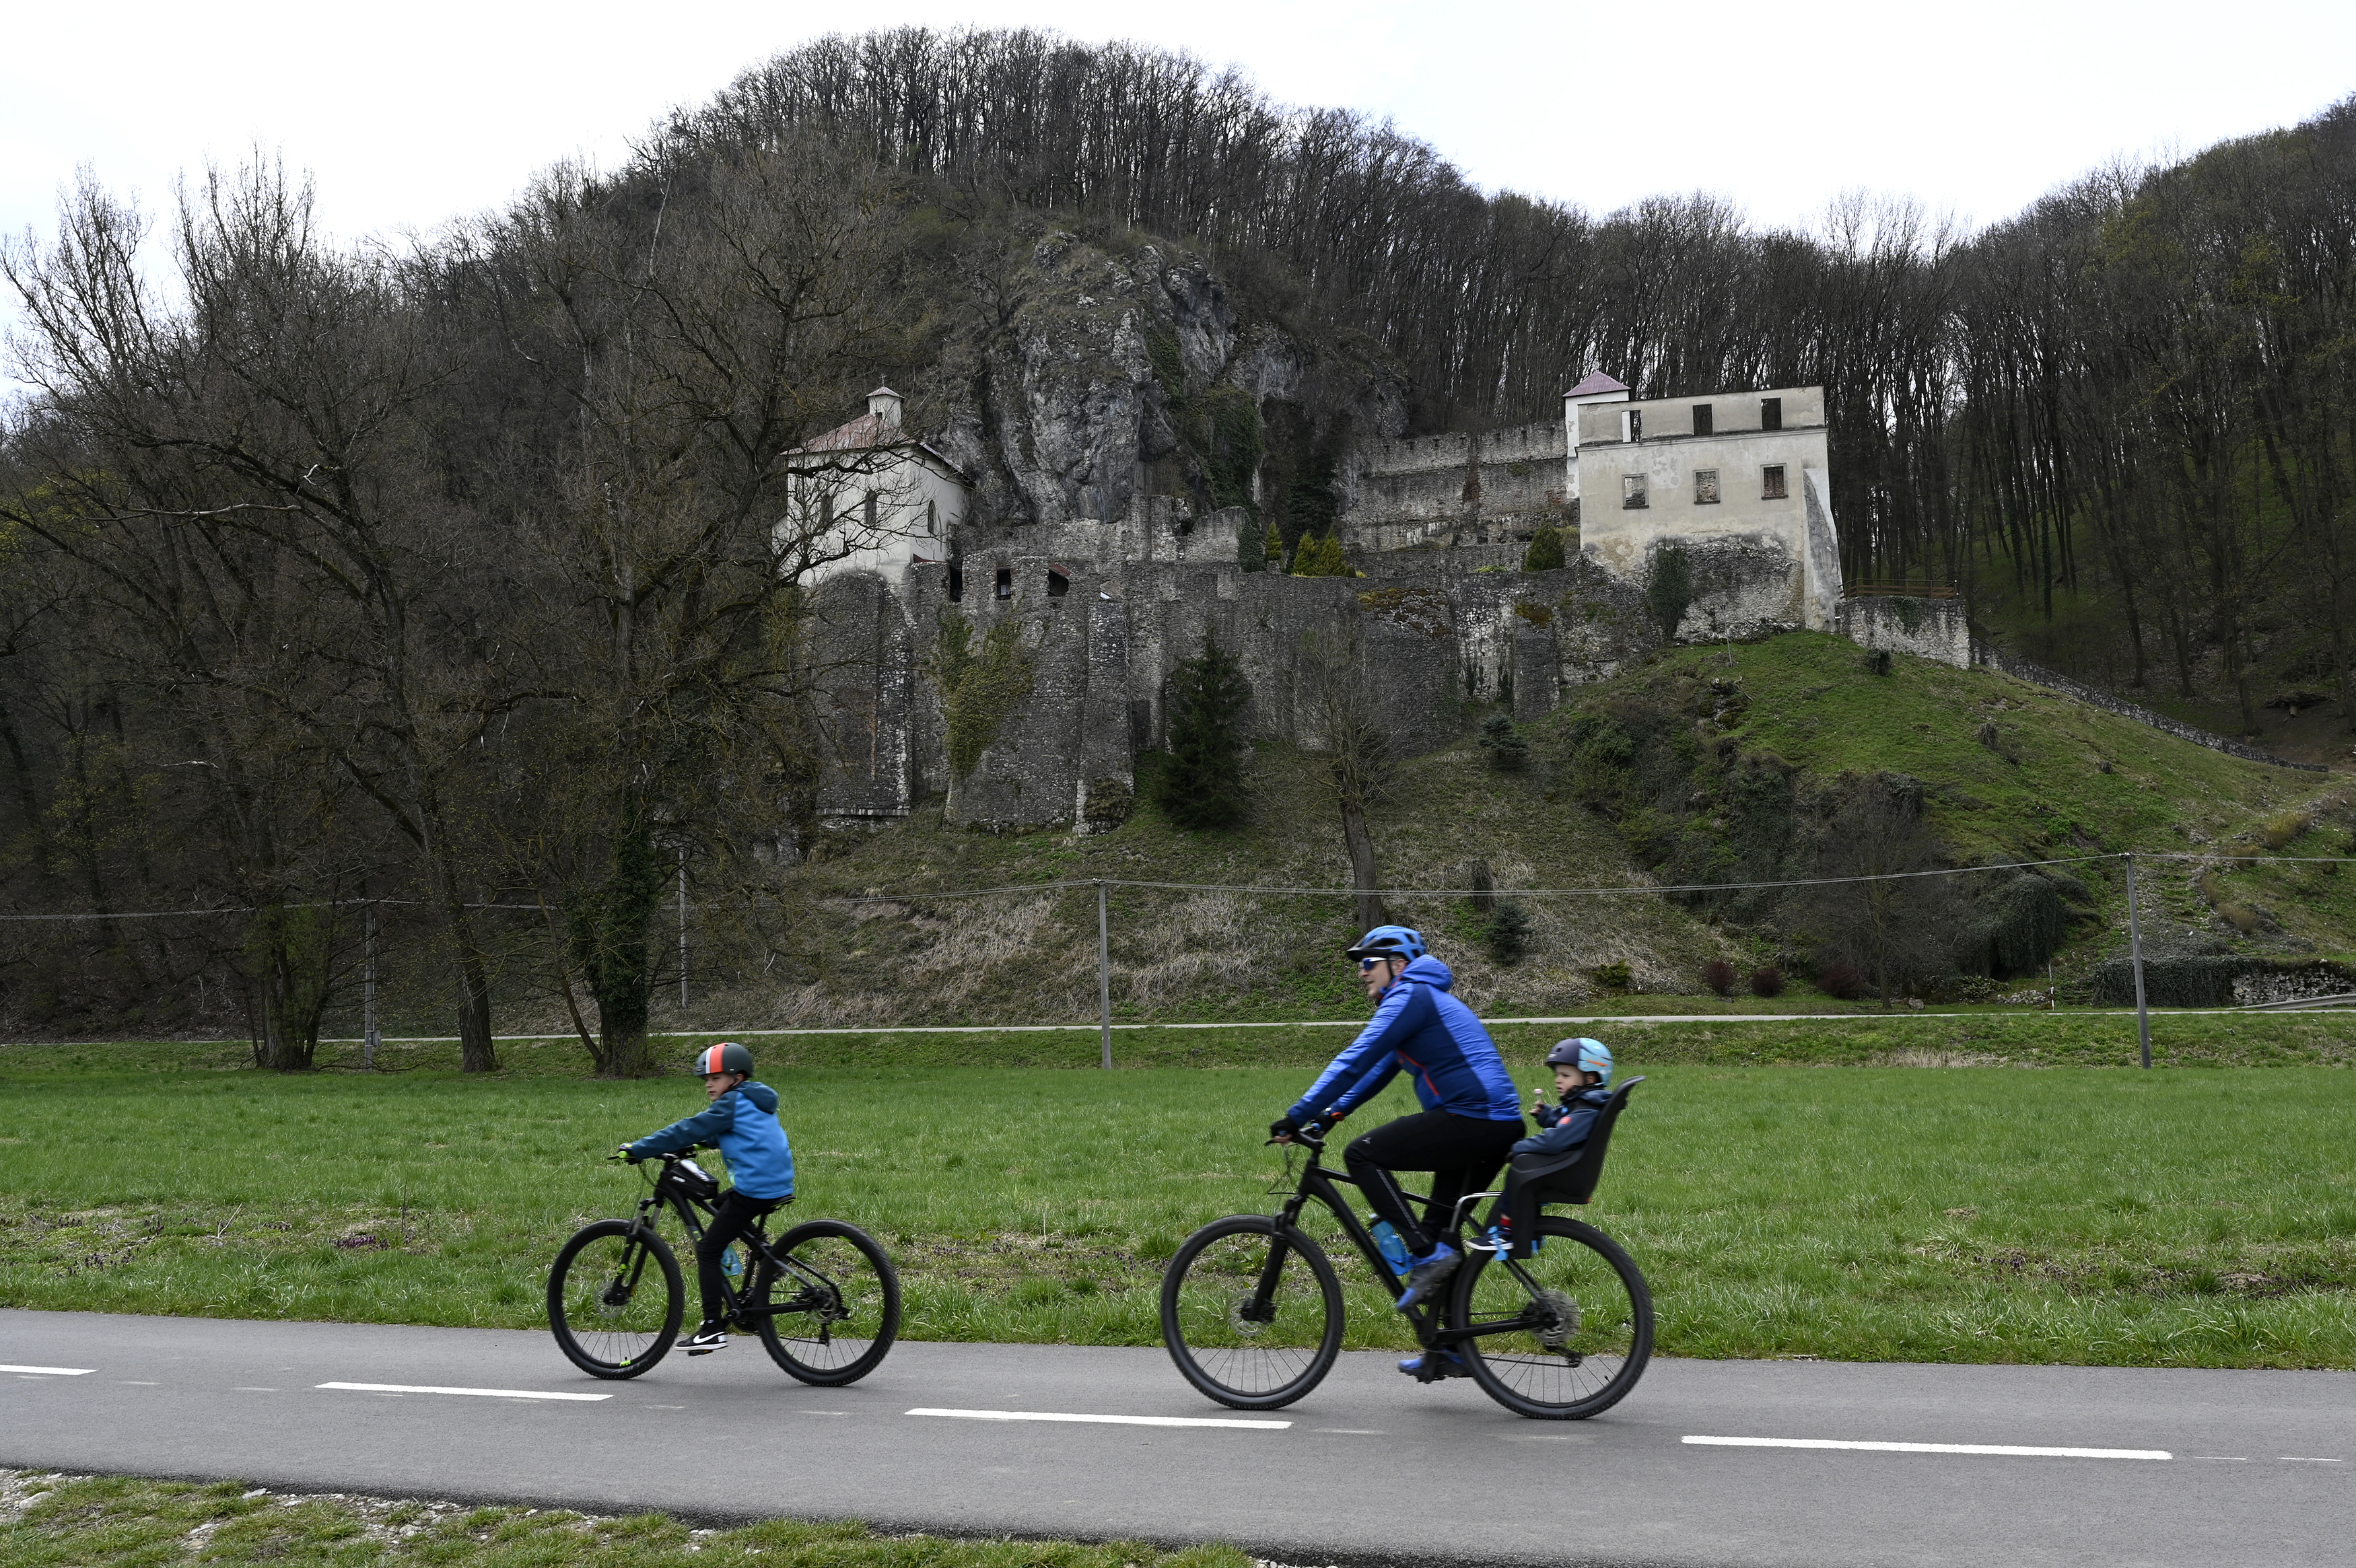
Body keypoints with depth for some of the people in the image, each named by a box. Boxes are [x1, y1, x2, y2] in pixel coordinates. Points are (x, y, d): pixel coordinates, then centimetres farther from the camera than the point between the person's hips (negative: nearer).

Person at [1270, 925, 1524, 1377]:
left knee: (1361, 1155, -8)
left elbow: (1357, 1060, -14)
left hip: (1469, 1120, -10)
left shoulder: (1410, 995, -7)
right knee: (1442, 1230, 16)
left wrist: (1297, 1116, -13)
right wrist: (1327, 1115, 21)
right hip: (1496, 1127, 10)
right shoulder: (1419, 999, 25)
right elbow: (1378, 1070, 28)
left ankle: (1426, 1254, -12)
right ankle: (1449, 1348, 20)